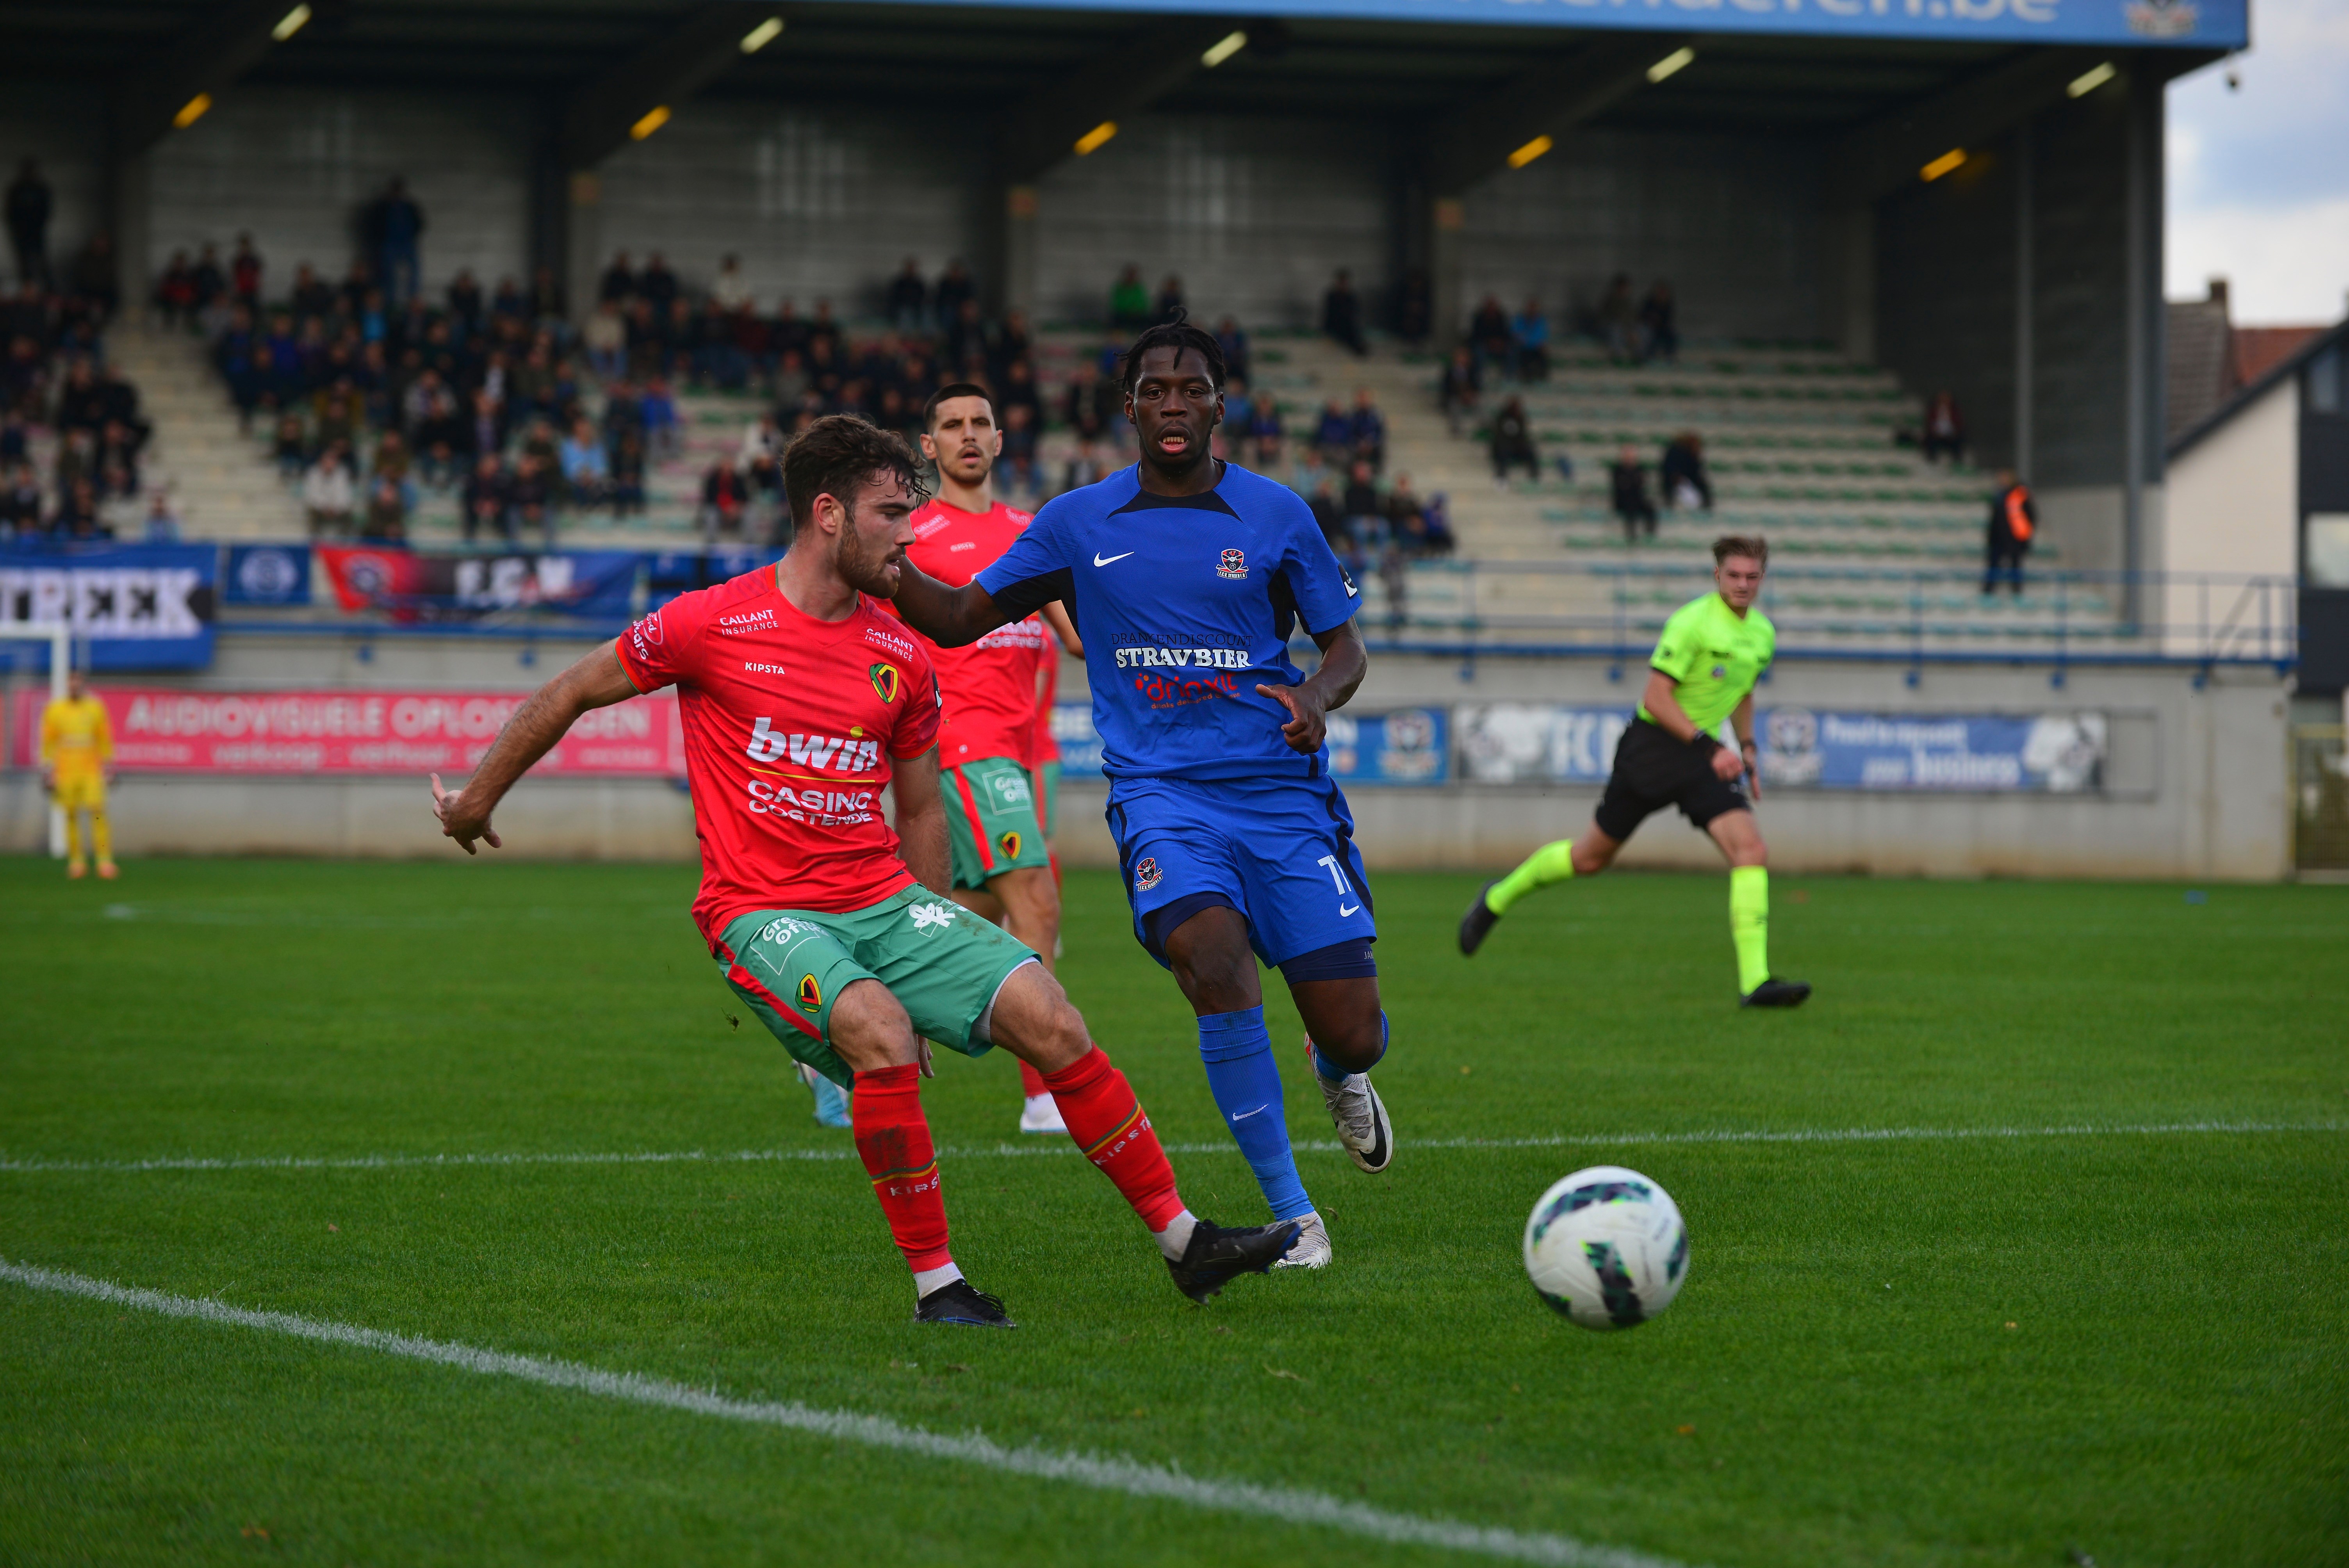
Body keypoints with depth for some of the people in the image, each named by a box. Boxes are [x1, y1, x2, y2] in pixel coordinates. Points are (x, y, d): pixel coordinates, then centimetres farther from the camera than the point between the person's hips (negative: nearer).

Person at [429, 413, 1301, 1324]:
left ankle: (1181, 1240, -2)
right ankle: (935, 1284, -20)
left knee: (1047, 1016, -12)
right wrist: (476, 800, 16)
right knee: (881, 1034, -33)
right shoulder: (711, 625, -7)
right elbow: (568, 696, 6)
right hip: (762, 912, -5)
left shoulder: (901, 659, 8)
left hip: (885, 901, 5)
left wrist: (940, 959, 19)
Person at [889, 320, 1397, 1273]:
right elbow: (958, 620, 11)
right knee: (1213, 957, -31)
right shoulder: (1078, 523, 7)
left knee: (1353, 1037, -5)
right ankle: (1291, 1216, -21)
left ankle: (1335, 1076, 38)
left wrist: (1318, 696, -13)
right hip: (1160, 791, 0)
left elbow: (1346, 647, 10)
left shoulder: (1276, 514, 4)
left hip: (1282, 791, 0)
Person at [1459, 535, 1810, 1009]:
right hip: (1654, 744, -6)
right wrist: (1708, 748, -23)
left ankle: (1756, 982, -21)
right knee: (1593, 855, 9)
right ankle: (1498, 899, 36)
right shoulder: (1693, 622, -18)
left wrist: (1749, 752, 16)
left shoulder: (1762, 633, 8)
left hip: (1703, 753, 6)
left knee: (1751, 851, -16)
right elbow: (1656, 697, -20)